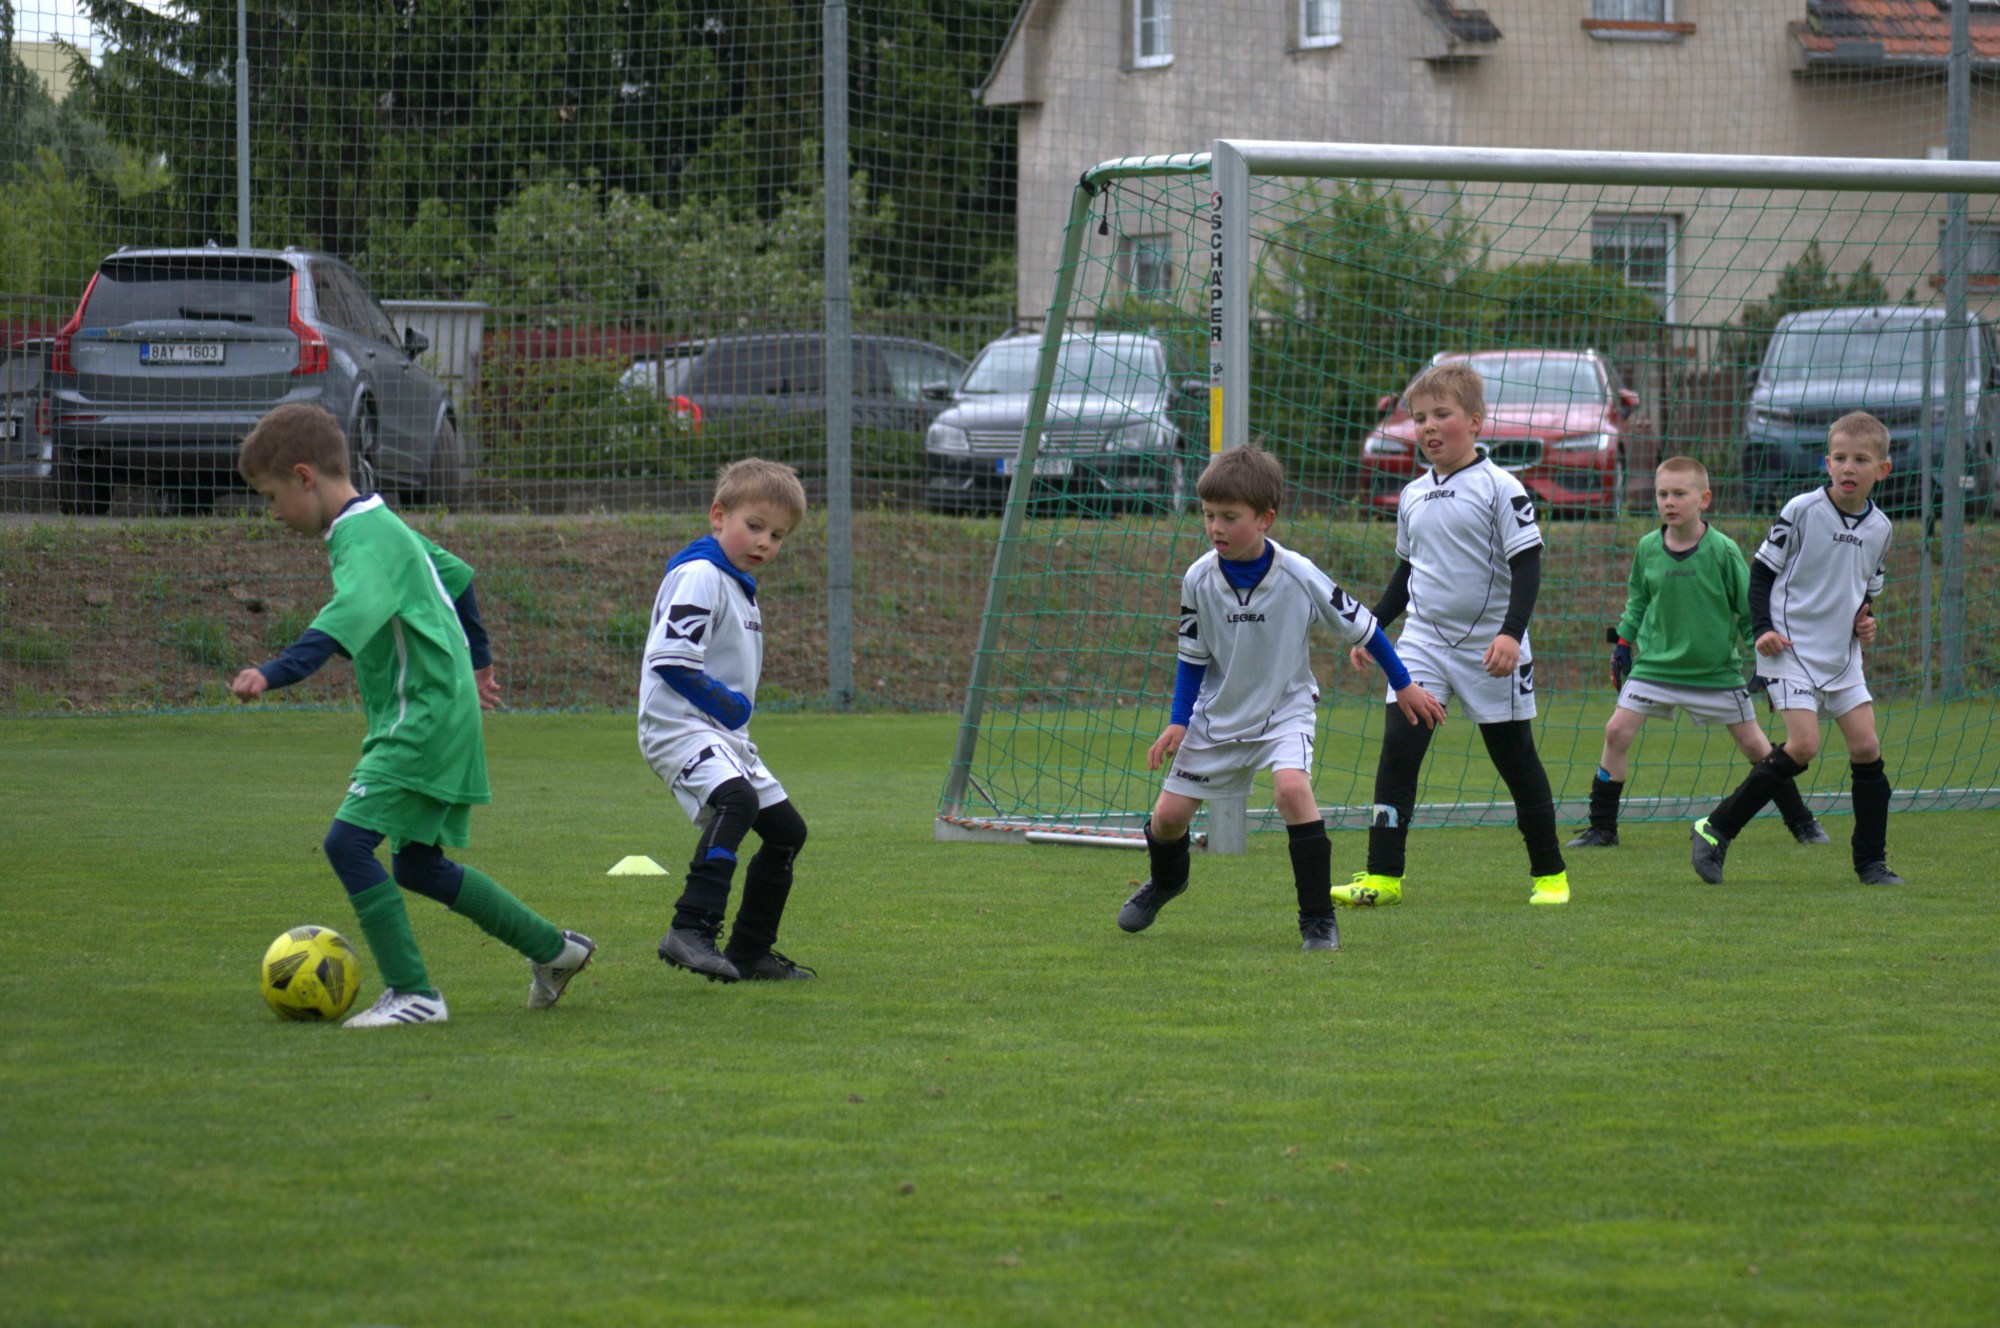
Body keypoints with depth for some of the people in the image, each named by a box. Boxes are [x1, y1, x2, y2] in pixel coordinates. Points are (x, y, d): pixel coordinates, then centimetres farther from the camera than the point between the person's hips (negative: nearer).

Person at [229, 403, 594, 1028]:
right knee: (418, 865, 17)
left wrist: (275, 673, -51)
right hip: (432, 712, 11)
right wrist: (476, 660, 41)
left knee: (348, 841, -17)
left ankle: (413, 992, -13)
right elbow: (455, 575, 28)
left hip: (426, 714, -11)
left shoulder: (367, 538, -18)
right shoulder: (379, 525, 14)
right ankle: (553, 950, 30)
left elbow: (347, 620, -38)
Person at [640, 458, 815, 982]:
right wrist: (724, 703, -15)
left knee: (786, 830, 15)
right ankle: (691, 930, -43)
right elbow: (669, 658, -22)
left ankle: (749, 954, 24)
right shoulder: (699, 576, -14)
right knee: (736, 800, -35)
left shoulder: (740, 585, 19)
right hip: (679, 726, -11)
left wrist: (735, 710, 14)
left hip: (724, 734, 11)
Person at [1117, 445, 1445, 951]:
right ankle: (1165, 880, 41)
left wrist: (1404, 686, 5)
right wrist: (1178, 722, -7)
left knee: (1291, 787, -30)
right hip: (1217, 714, 3)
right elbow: (1193, 656, 2)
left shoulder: (1300, 577, -20)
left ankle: (1318, 918, -19)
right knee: (1169, 814, 3)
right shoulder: (1199, 580, -13)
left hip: (1284, 708, -3)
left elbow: (1360, 627, -5)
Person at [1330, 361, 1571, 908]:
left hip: (1490, 649, -5)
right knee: (1397, 749, -10)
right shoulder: (1412, 496, 10)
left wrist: (1512, 632, -22)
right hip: (1423, 641, 5)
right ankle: (1382, 876, -11)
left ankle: (1550, 873, 19)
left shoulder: (1499, 488, -9)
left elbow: (1526, 566, -12)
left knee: (1515, 757, 5)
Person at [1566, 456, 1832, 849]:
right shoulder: (1647, 548, -2)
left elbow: (1749, 607, -2)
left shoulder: (1723, 551, -11)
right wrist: (1622, 642, 11)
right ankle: (1602, 828, 0)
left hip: (1716, 668, -2)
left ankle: (1800, 821, 20)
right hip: (1656, 665, 2)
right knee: (1617, 731, -10)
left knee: (1753, 743, 5)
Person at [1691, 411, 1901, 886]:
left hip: (1842, 654, 6)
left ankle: (1871, 861, 11)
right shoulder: (1802, 511, -10)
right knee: (1803, 744, -18)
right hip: (1791, 649, -6)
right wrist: (1763, 629, -14)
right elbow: (1762, 571, -3)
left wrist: (1866, 618, 2)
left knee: (1867, 747, -1)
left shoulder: (1880, 528, 7)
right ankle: (1714, 832, -9)